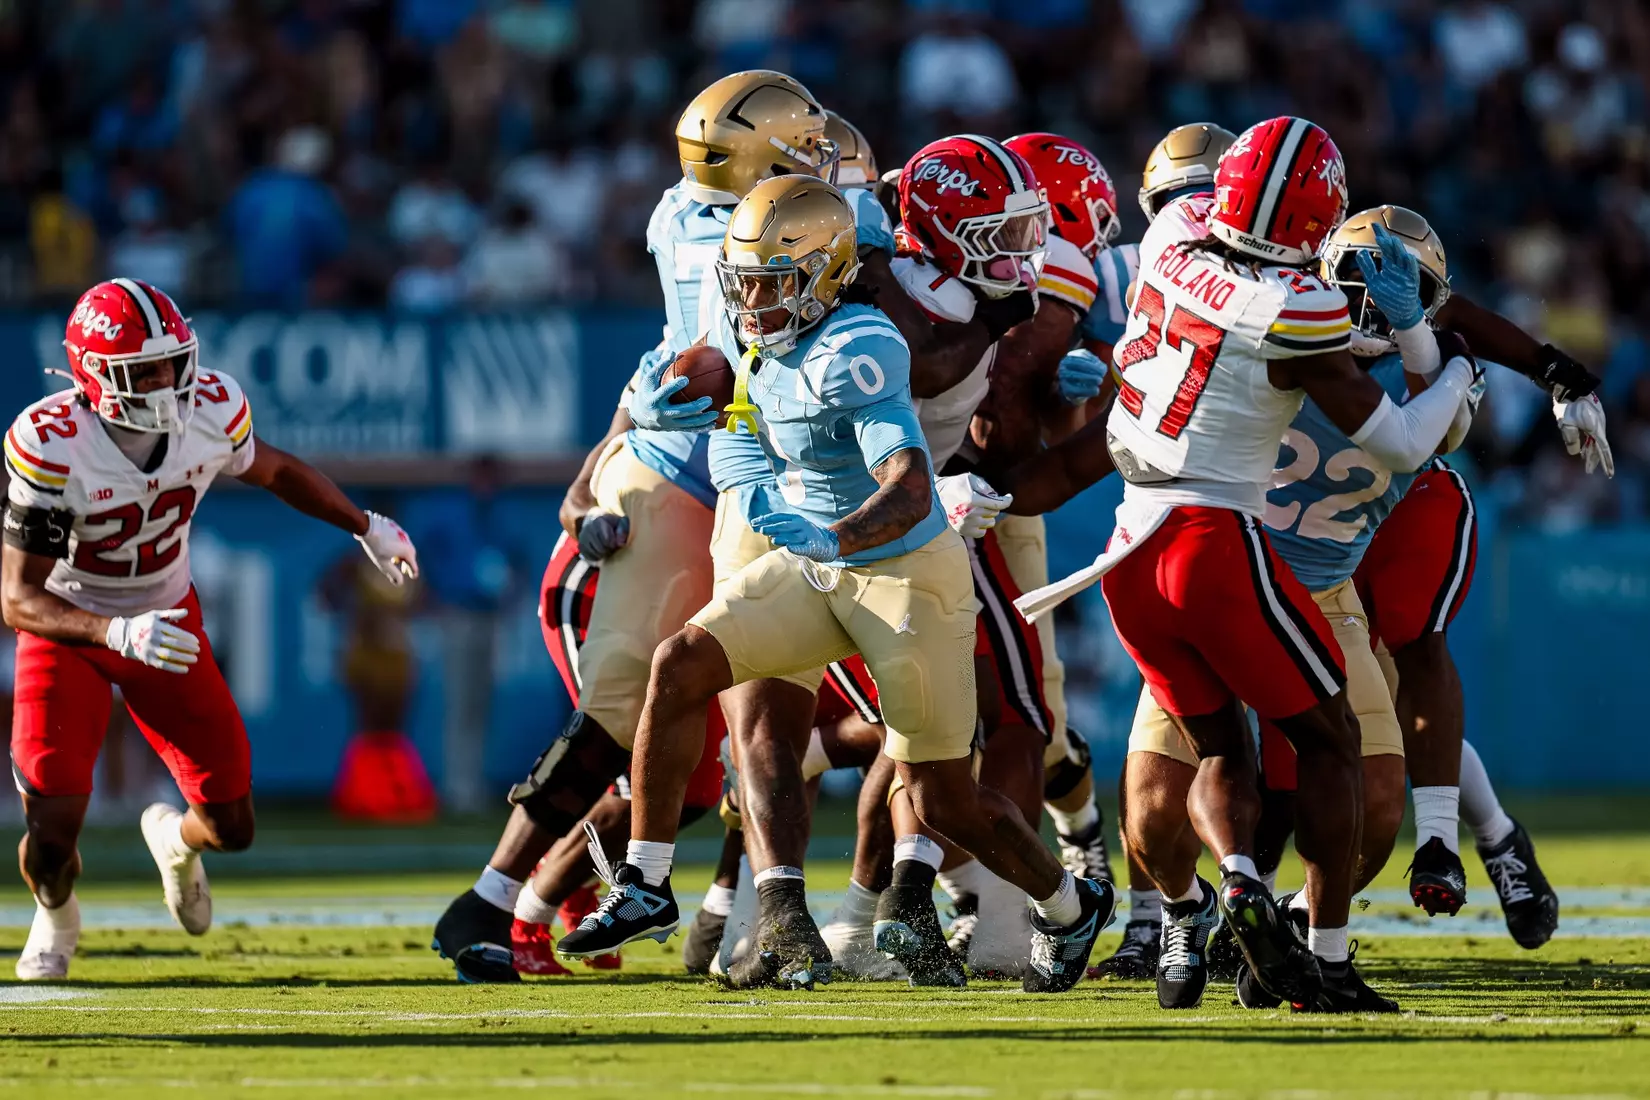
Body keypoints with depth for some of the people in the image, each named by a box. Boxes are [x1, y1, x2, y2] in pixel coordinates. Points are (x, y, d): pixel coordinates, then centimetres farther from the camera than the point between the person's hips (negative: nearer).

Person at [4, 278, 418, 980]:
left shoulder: (211, 413, -18)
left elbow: (273, 471, 8)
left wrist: (366, 527, 6)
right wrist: (118, 633, -45)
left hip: (169, 621, 4)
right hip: (70, 628, -4)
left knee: (232, 827, 3)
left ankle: (175, 840, 44)